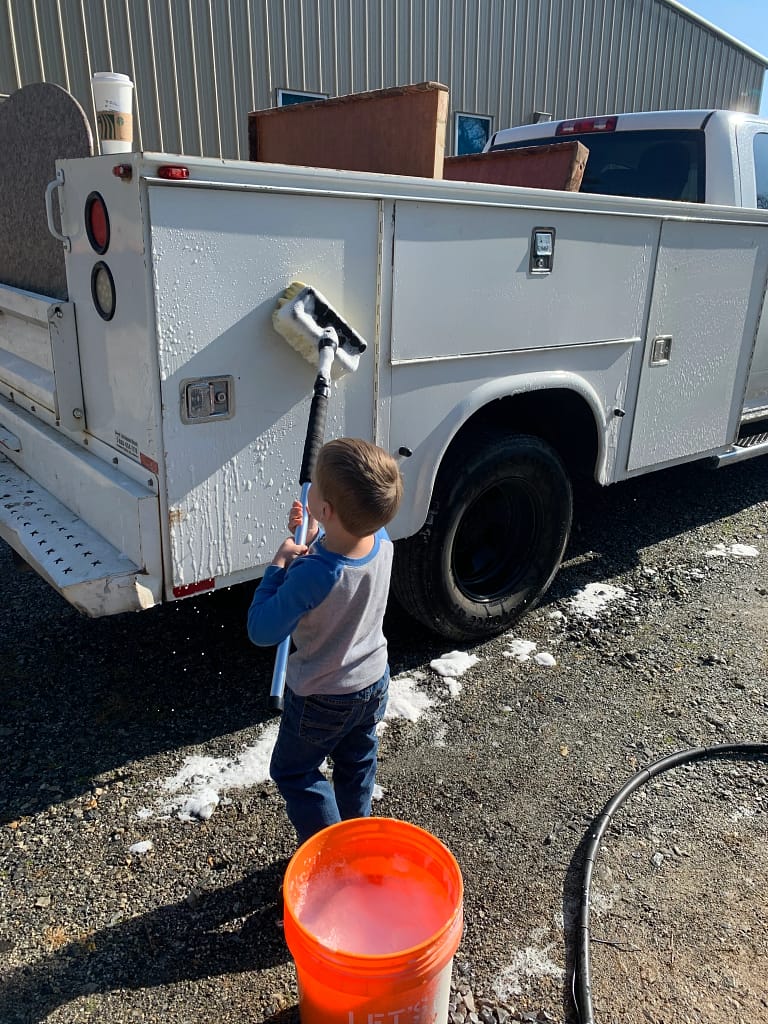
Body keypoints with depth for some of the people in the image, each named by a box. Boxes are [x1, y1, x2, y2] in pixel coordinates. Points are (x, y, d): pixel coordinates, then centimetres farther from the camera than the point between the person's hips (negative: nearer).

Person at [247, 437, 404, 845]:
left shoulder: (311, 574, -40)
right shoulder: (381, 540, -20)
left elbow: (262, 631, -26)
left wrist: (280, 563, -23)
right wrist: (313, 537, -12)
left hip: (322, 698, -6)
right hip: (373, 682, 7)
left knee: (293, 772, 20)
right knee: (357, 762, 30)